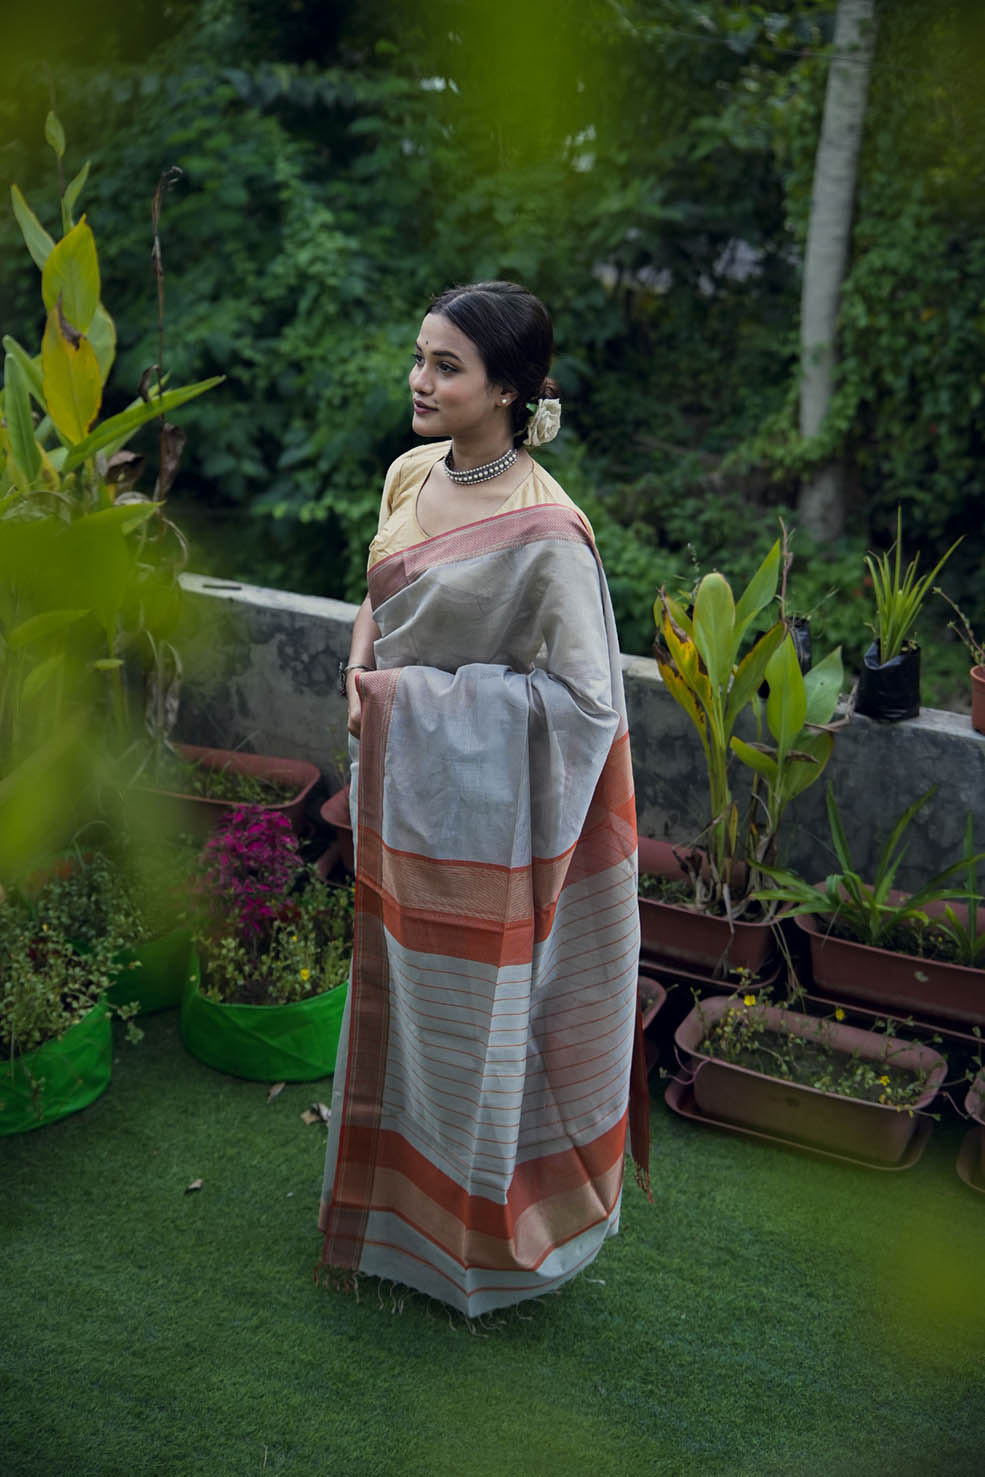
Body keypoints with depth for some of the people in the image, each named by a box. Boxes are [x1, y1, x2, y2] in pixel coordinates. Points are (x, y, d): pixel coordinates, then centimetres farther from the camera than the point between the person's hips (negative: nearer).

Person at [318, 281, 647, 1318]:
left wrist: (419, 691, -19)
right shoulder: (410, 474, 1)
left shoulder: (543, 531, -22)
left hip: (479, 805, -7)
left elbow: (583, 696, -22)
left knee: (476, 1016, 9)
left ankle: (490, 1235, 33)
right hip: (401, 785, 8)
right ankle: (404, 1188, 46)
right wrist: (361, 669, -4)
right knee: (401, 989, 22)